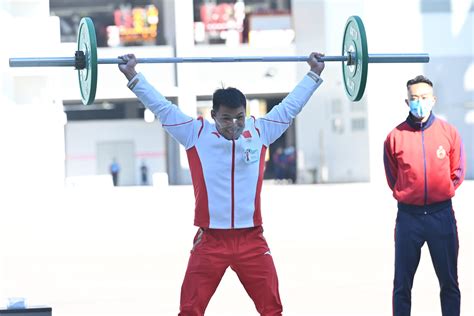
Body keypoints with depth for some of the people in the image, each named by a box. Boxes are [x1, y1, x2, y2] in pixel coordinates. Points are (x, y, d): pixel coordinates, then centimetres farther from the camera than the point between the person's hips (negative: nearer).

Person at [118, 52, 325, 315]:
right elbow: (161, 107, 5)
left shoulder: (260, 133, 7)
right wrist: (133, 76, 3)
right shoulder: (196, 135, 2)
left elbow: (290, 105, 16)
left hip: (252, 241, 2)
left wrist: (314, 74, 20)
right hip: (210, 242, -1)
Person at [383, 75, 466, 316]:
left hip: (441, 214, 1)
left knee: (449, 282, 7)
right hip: (408, 215, -1)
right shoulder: (396, 136, -2)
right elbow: (392, 178, 9)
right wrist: (405, 195, 6)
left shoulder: (449, 132, 1)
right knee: (402, 284, 4)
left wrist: (442, 193, 7)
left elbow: (458, 172, 10)